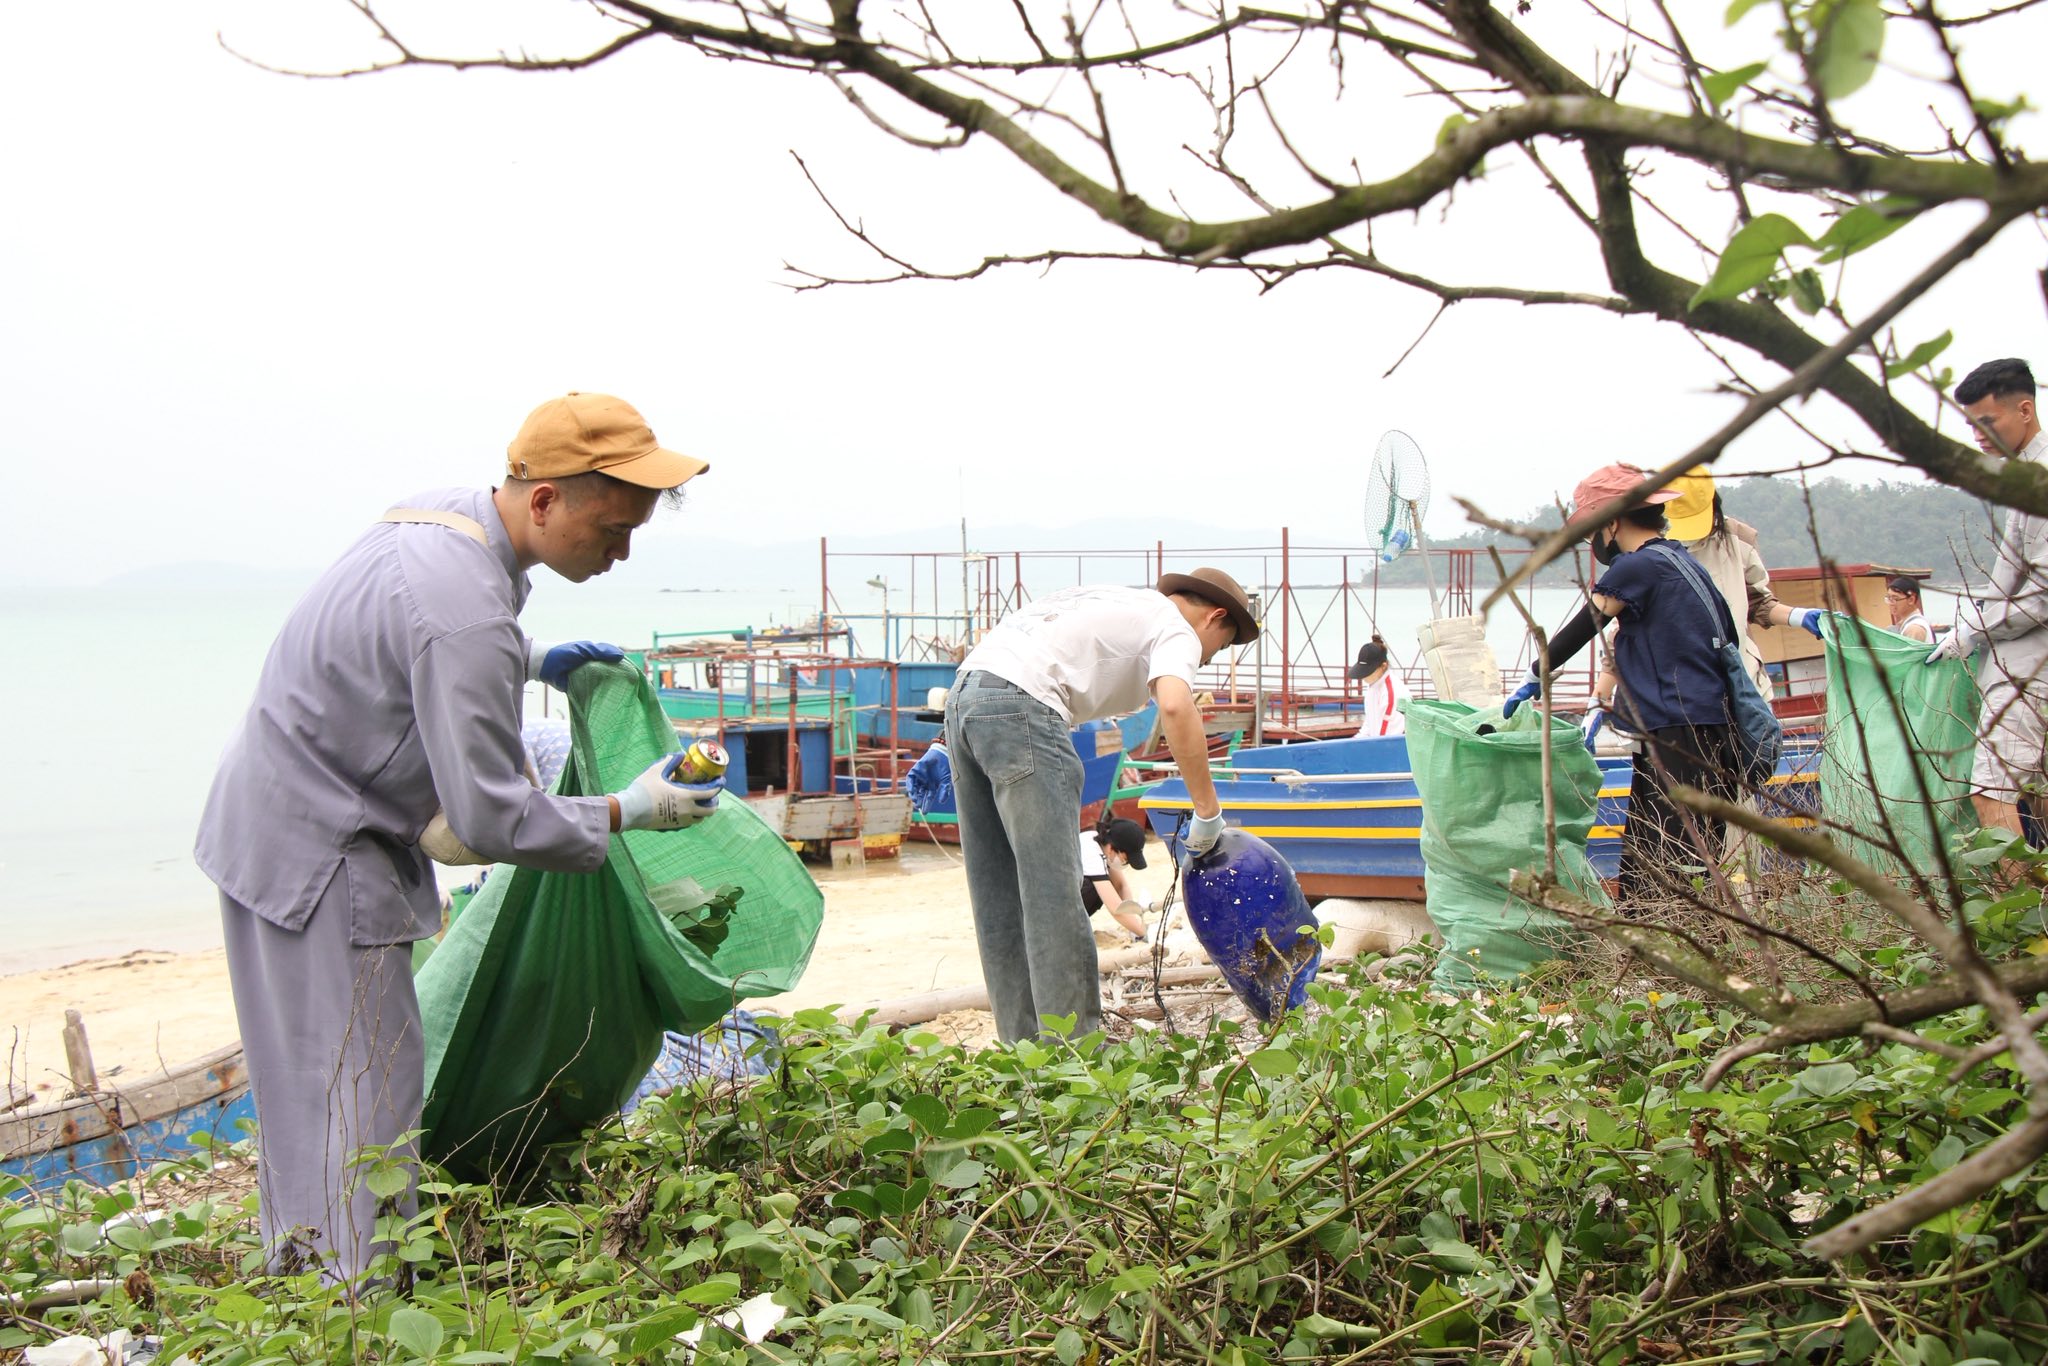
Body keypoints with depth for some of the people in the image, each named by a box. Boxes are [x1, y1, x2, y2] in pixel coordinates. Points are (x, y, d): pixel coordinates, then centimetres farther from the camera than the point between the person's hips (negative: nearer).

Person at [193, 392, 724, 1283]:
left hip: (283, 817, 10)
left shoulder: (446, 512, 0)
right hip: (313, 854, -10)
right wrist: (627, 812, -15)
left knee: (313, 1084, 19)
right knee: (356, 1095, -3)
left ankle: (301, 1273, 32)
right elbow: (490, 819, -27)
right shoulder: (465, 612, -31)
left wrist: (529, 661, 11)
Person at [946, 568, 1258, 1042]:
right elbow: (1175, 707, -15)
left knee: (1000, 896, 11)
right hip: (1020, 706, -9)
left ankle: (1024, 1045, 16)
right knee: (1053, 895, -6)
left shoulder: (1120, 603, 32)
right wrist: (1207, 810, -10)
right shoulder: (1176, 629, 7)